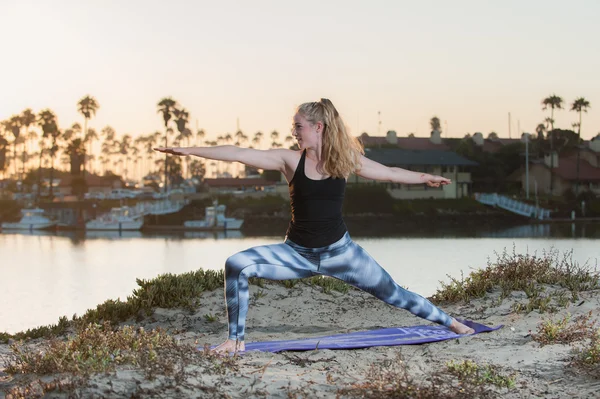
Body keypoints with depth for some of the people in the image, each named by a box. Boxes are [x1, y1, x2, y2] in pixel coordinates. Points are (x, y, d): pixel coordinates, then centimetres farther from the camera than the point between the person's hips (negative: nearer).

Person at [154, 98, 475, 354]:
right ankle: (236, 339, -12)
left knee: (393, 294, 4)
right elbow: (240, 154, -14)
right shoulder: (289, 159, -8)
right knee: (236, 265, -20)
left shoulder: (346, 160, -4)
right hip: (297, 253, 0)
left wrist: (425, 177, 3)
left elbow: (390, 173, 8)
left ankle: (450, 322, 26)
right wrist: (190, 151, -18)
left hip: (338, 250, 0)